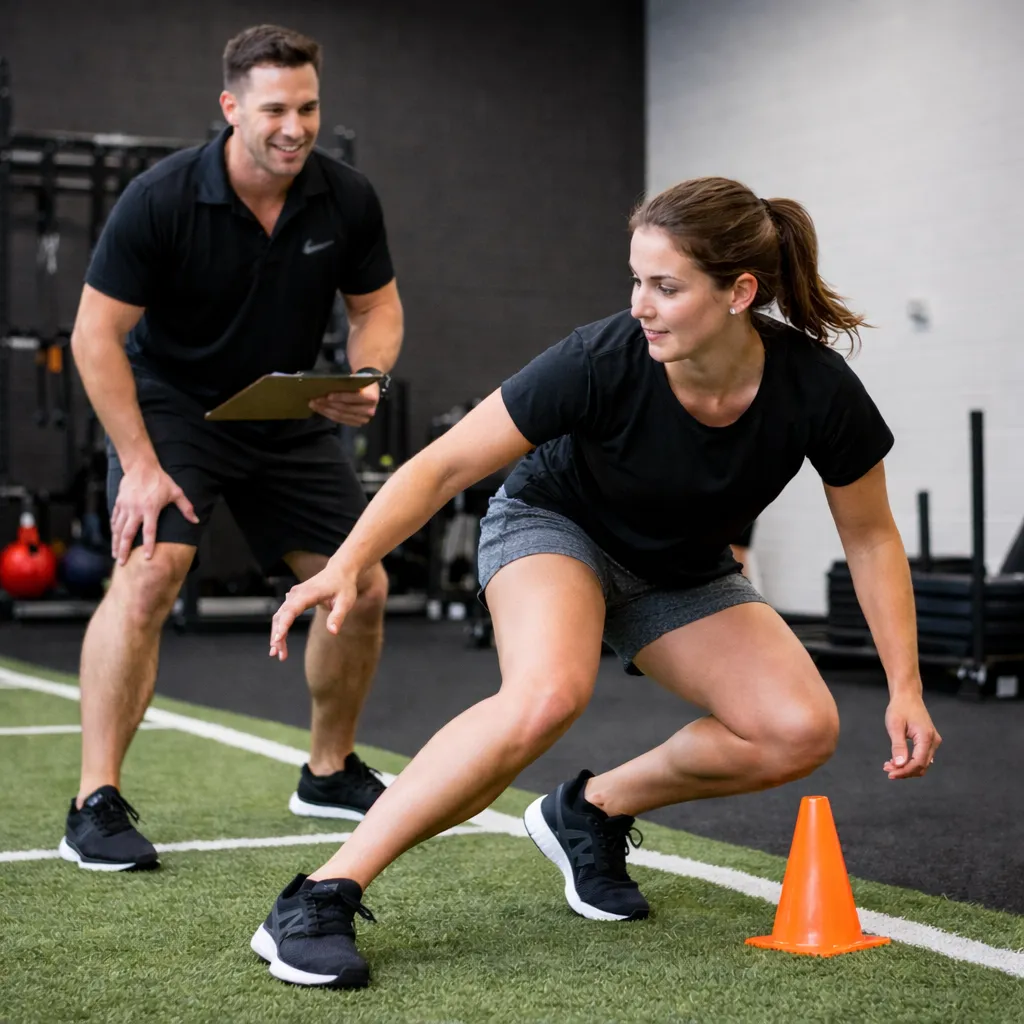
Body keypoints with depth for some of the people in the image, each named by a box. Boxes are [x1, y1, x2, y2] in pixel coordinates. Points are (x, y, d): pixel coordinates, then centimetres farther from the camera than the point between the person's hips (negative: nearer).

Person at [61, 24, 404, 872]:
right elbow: (96, 335, -18)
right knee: (149, 573, -26)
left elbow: (378, 306, 5)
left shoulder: (347, 199, -10)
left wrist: (366, 381, -17)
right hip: (171, 406, -4)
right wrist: (141, 466, -23)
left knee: (362, 588, 3)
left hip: (291, 421, 5)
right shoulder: (161, 200, -22)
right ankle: (96, 805, -19)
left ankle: (330, 772, 26)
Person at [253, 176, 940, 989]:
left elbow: (871, 538, -9)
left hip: (685, 573, 4)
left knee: (802, 730, -17)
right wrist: (347, 565, -39)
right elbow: (443, 466, -26)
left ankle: (592, 810, 6)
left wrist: (905, 689, -12)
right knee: (549, 693, -36)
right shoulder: (602, 363, -31)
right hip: (555, 524, -4)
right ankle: (318, 899, -31)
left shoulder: (817, 389, -25)